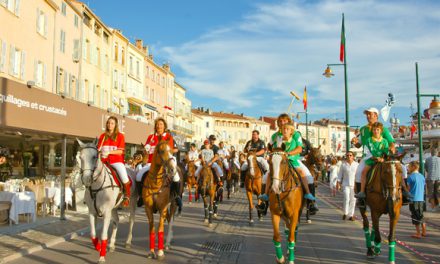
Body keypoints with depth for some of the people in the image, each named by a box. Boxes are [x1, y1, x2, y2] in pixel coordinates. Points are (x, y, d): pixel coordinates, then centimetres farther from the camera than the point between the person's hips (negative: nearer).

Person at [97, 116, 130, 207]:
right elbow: (99, 149, 13)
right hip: (104, 161, 4)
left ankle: (127, 196, -2)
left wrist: (109, 152, -18)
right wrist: (100, 153, -10)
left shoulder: (120, 136, 4)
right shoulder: (103, 136, 15)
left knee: (124, 177, -25)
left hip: (116, 160, -4)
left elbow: (120, 151, -5)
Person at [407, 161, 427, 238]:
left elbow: (408, 189, -9)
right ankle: (424, 232, 22)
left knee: (415, 216, 1)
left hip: (413, 199, -6)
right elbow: (423, 188, 11)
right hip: (421, 199, 6)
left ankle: (418, 234, 3)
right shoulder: (422, 176, 7)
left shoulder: (411, 177, -12)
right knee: (420, 215, 17)